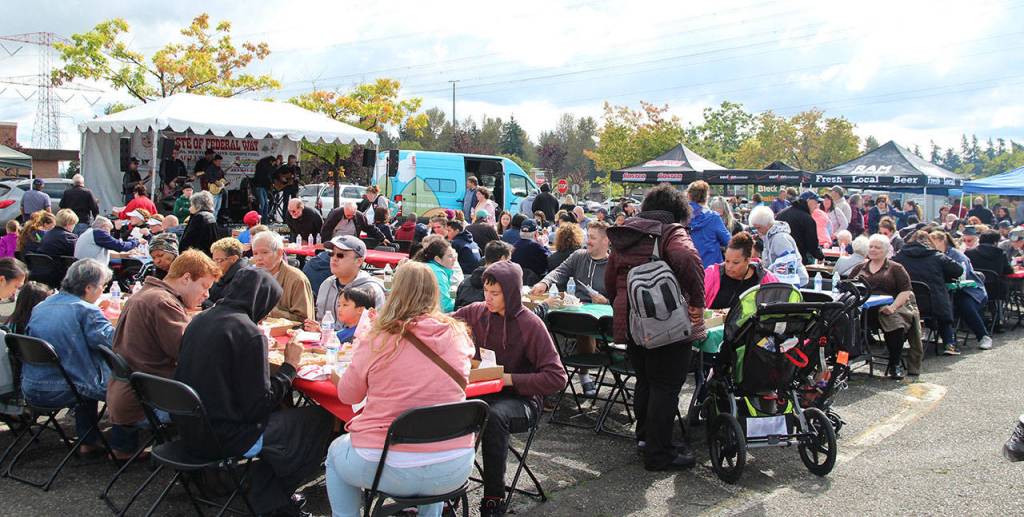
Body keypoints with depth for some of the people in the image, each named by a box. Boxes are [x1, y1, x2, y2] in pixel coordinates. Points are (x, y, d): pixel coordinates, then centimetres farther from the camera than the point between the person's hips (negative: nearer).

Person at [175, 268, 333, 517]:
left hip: (190, 430, 9)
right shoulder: (249, 333, -19)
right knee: (320, 419, 0)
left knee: (279, 410, 25)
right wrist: (290, 365, -7)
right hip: (224, 437, -9)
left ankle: (268, 495, 22)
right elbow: (260, 406, -18)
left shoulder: (199, 320, 4)